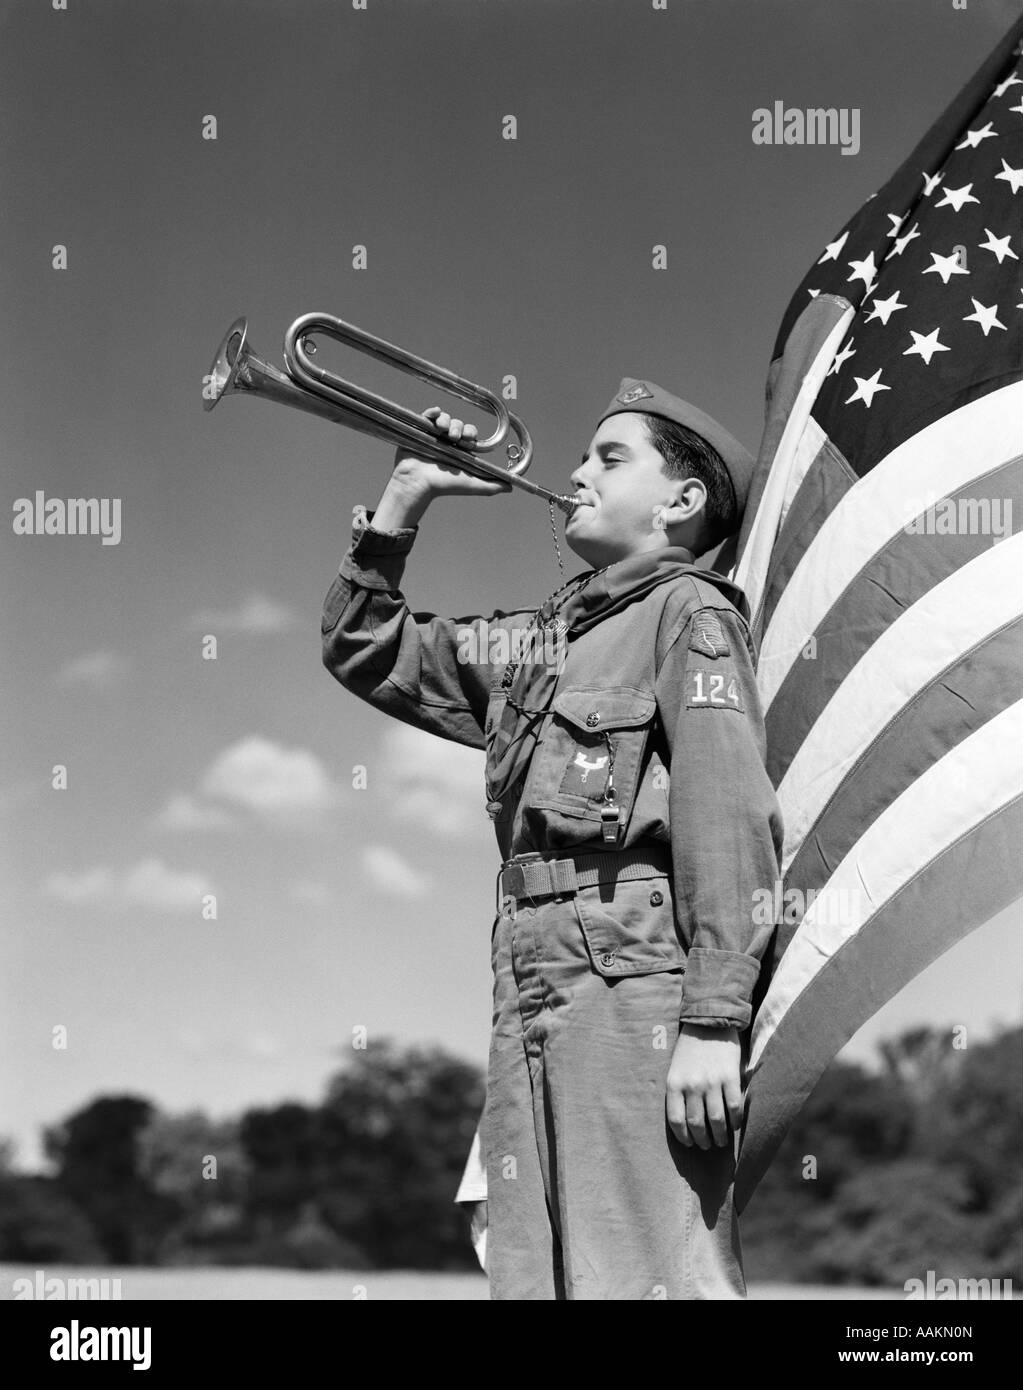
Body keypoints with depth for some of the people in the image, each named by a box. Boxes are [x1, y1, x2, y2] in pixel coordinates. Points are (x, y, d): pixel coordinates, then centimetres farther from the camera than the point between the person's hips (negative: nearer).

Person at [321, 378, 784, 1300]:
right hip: (530, 984, 7)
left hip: (636, 974, -7)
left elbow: (730, 820, -9)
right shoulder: (538, 640, 24)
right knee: (529, 1271, 5)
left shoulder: (690, 611, 3)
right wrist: (402, 505, 20)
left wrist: (714, 1024, -19)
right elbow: (365, 652, 32)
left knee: (646, 1276, -14)